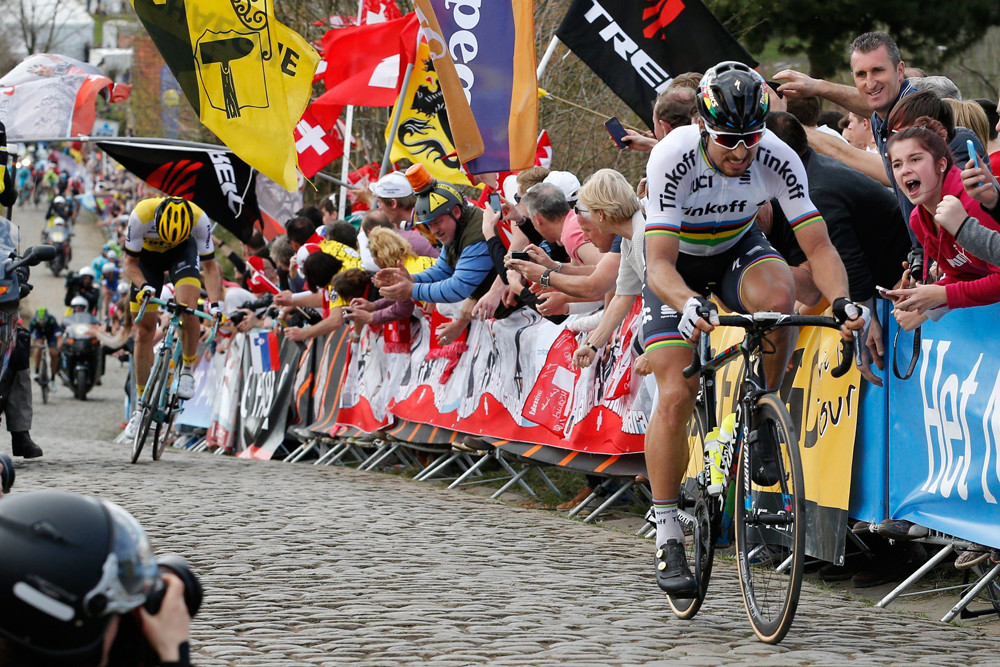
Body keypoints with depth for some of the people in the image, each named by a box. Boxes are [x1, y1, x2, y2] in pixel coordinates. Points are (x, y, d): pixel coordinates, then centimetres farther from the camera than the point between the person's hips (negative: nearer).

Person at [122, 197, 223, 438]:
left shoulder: (200, 219, -34)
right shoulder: (141, 216, -36)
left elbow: (210, 266, -22)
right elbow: (130, 262, -23)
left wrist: (215, 303, -34)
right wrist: (144, 286, -41)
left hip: (183, 251, -1)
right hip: (147, 255, 1)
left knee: (187, 309, -29)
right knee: (144, 330, -2)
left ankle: (188, 370, -5)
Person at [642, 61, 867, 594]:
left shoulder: (777, 159, -26)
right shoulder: (673, 158, -33)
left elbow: (817, 245, -26)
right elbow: (659, 263, -38)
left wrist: (842, 300, -46)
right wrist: (688, 304, -59)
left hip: (738, 250, 2)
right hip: (678, 263, -2)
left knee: (778, 296, -34)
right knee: (675, 396, -14)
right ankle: (667, 535, -2)